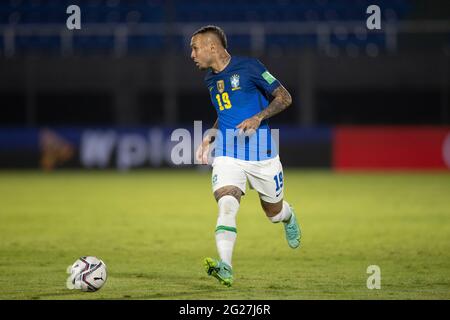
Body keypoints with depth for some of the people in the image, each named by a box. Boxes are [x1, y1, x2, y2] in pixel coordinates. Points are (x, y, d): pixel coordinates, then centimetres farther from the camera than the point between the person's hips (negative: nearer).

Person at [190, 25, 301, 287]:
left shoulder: (249, 67, -9)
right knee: (226, 206, -21)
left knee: (274, 213, 12)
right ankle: (225, 268, -33)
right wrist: (210, 137, 12)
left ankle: (288, 216, 50)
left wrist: (258, 118, -20)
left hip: (260, 150, -3)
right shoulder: (211, 79, 12)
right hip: (227, 151, 4)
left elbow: (284, 98, -7)